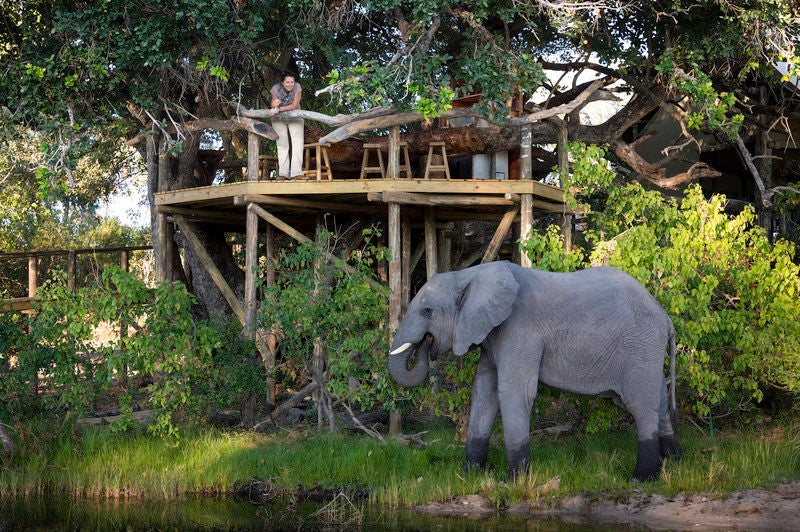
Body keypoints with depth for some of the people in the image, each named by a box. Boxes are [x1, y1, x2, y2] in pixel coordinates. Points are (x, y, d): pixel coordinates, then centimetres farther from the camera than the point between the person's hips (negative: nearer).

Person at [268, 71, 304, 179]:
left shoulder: (297, 87, -22)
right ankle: (283, 173, -4)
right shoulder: (276, 89, -20)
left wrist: (278, 109, -36)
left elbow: (294, 105, -26)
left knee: (297, 143, -12)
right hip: (279, 119, 0)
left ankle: (296, 172, -16)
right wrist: (274, 106, -37)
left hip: (295, 118, 0)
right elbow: (273, 106, -12)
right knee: (282, 144, -3)